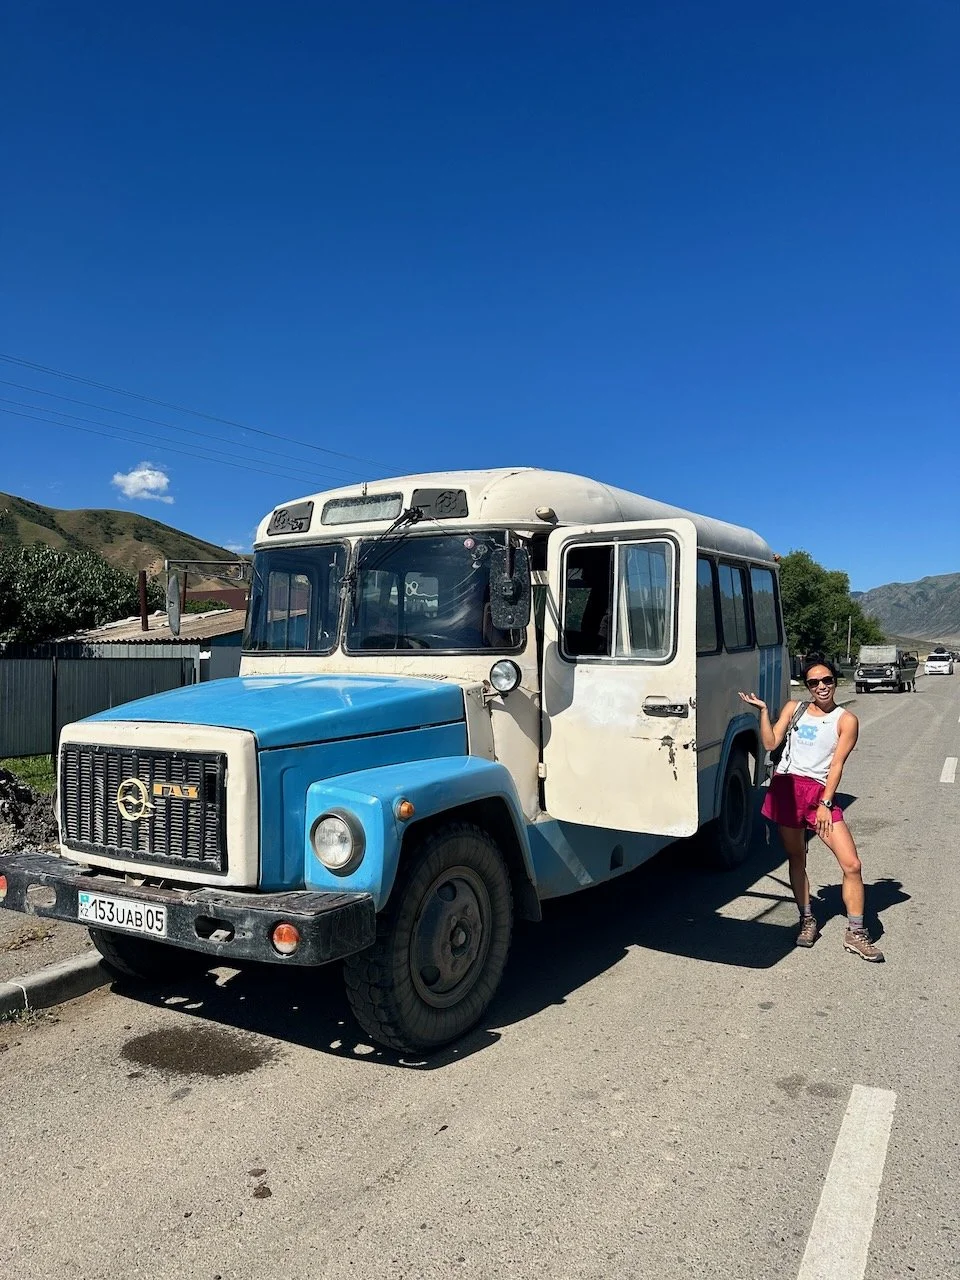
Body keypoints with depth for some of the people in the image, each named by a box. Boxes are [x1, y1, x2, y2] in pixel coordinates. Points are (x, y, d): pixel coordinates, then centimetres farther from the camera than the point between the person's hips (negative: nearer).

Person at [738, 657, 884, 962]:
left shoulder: (846, 720, 2)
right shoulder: (794, 709, 11)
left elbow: (837, 764, -4)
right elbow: (771, 743, 3)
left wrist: (825, 804, -10)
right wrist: (763, 710, -4)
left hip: (821, 791, -2)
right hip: (786, 788, 2)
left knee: (852, 864, -9)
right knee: (796, 859, 11)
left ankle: (855, 933, 4)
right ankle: (807, 921, 27)